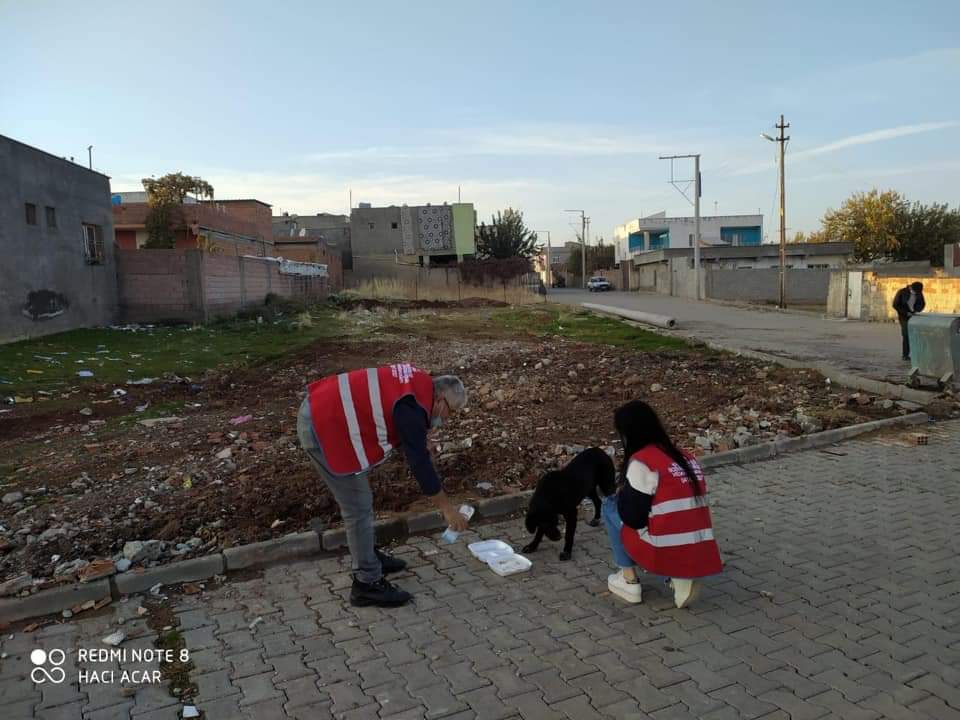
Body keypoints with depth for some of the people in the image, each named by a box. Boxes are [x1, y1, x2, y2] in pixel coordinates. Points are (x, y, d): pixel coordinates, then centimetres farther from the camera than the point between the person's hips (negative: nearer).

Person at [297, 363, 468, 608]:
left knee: (360, 501, 21)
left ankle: (370, 556, 36)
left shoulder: (418, 382, 8)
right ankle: (367, 584, 10)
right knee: (358, 508, -2)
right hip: (323, 428, -10)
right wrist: (447, 507, -9)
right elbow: (419, 461, -17)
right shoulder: (412, 407, -19)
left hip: (321, 410, 11)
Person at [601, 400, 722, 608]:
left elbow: (633, 517, -10)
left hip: (666, 553, -7)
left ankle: (629, 581, 15)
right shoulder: (685, 457, 13)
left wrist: (621, 496, 11)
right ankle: (682, 579, 13)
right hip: (701, 558, 7)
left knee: (610, 506, 12)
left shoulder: (642, 461, -10)